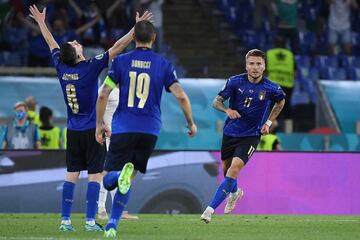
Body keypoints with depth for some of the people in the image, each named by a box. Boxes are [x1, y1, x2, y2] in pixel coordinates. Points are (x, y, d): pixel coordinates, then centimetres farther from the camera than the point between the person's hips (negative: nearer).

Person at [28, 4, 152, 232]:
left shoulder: (62, 67, -1)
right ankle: (91, 221, -7)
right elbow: (117, 47, -15)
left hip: (73, 131, 5)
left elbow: (52, 44, 16)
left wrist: (41, 22, 30)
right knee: (95, 175, -3)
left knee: (72, 174, 6)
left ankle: (65, 220, 3)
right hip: (92, 130, -5)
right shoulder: (90, 67, -15)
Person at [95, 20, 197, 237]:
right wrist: (191, 123, 10)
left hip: (122, 128, -1)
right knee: (128, 180, 14)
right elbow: (181, 96, -4)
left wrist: (100, 124, 10)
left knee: (109, 180, 2)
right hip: (150, 130, 2)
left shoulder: (121, 61, 3)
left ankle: (121, 173, -34)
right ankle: (112, 224, 5)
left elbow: (103, 95, -1)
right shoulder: (164, 65, 3)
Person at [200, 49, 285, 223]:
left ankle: (211, 209, -19)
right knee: (226, 168, 17)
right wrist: (227, 110, -27)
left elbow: (281, 101, 12)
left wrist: (268, 122, 4)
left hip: (250, 135, -3)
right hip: (230, 132, 3)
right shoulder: (235, 82, -10)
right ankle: (234, 192, 53)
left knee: (234, 169, -20)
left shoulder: (270, 88, -11)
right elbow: (216, 102, -5)